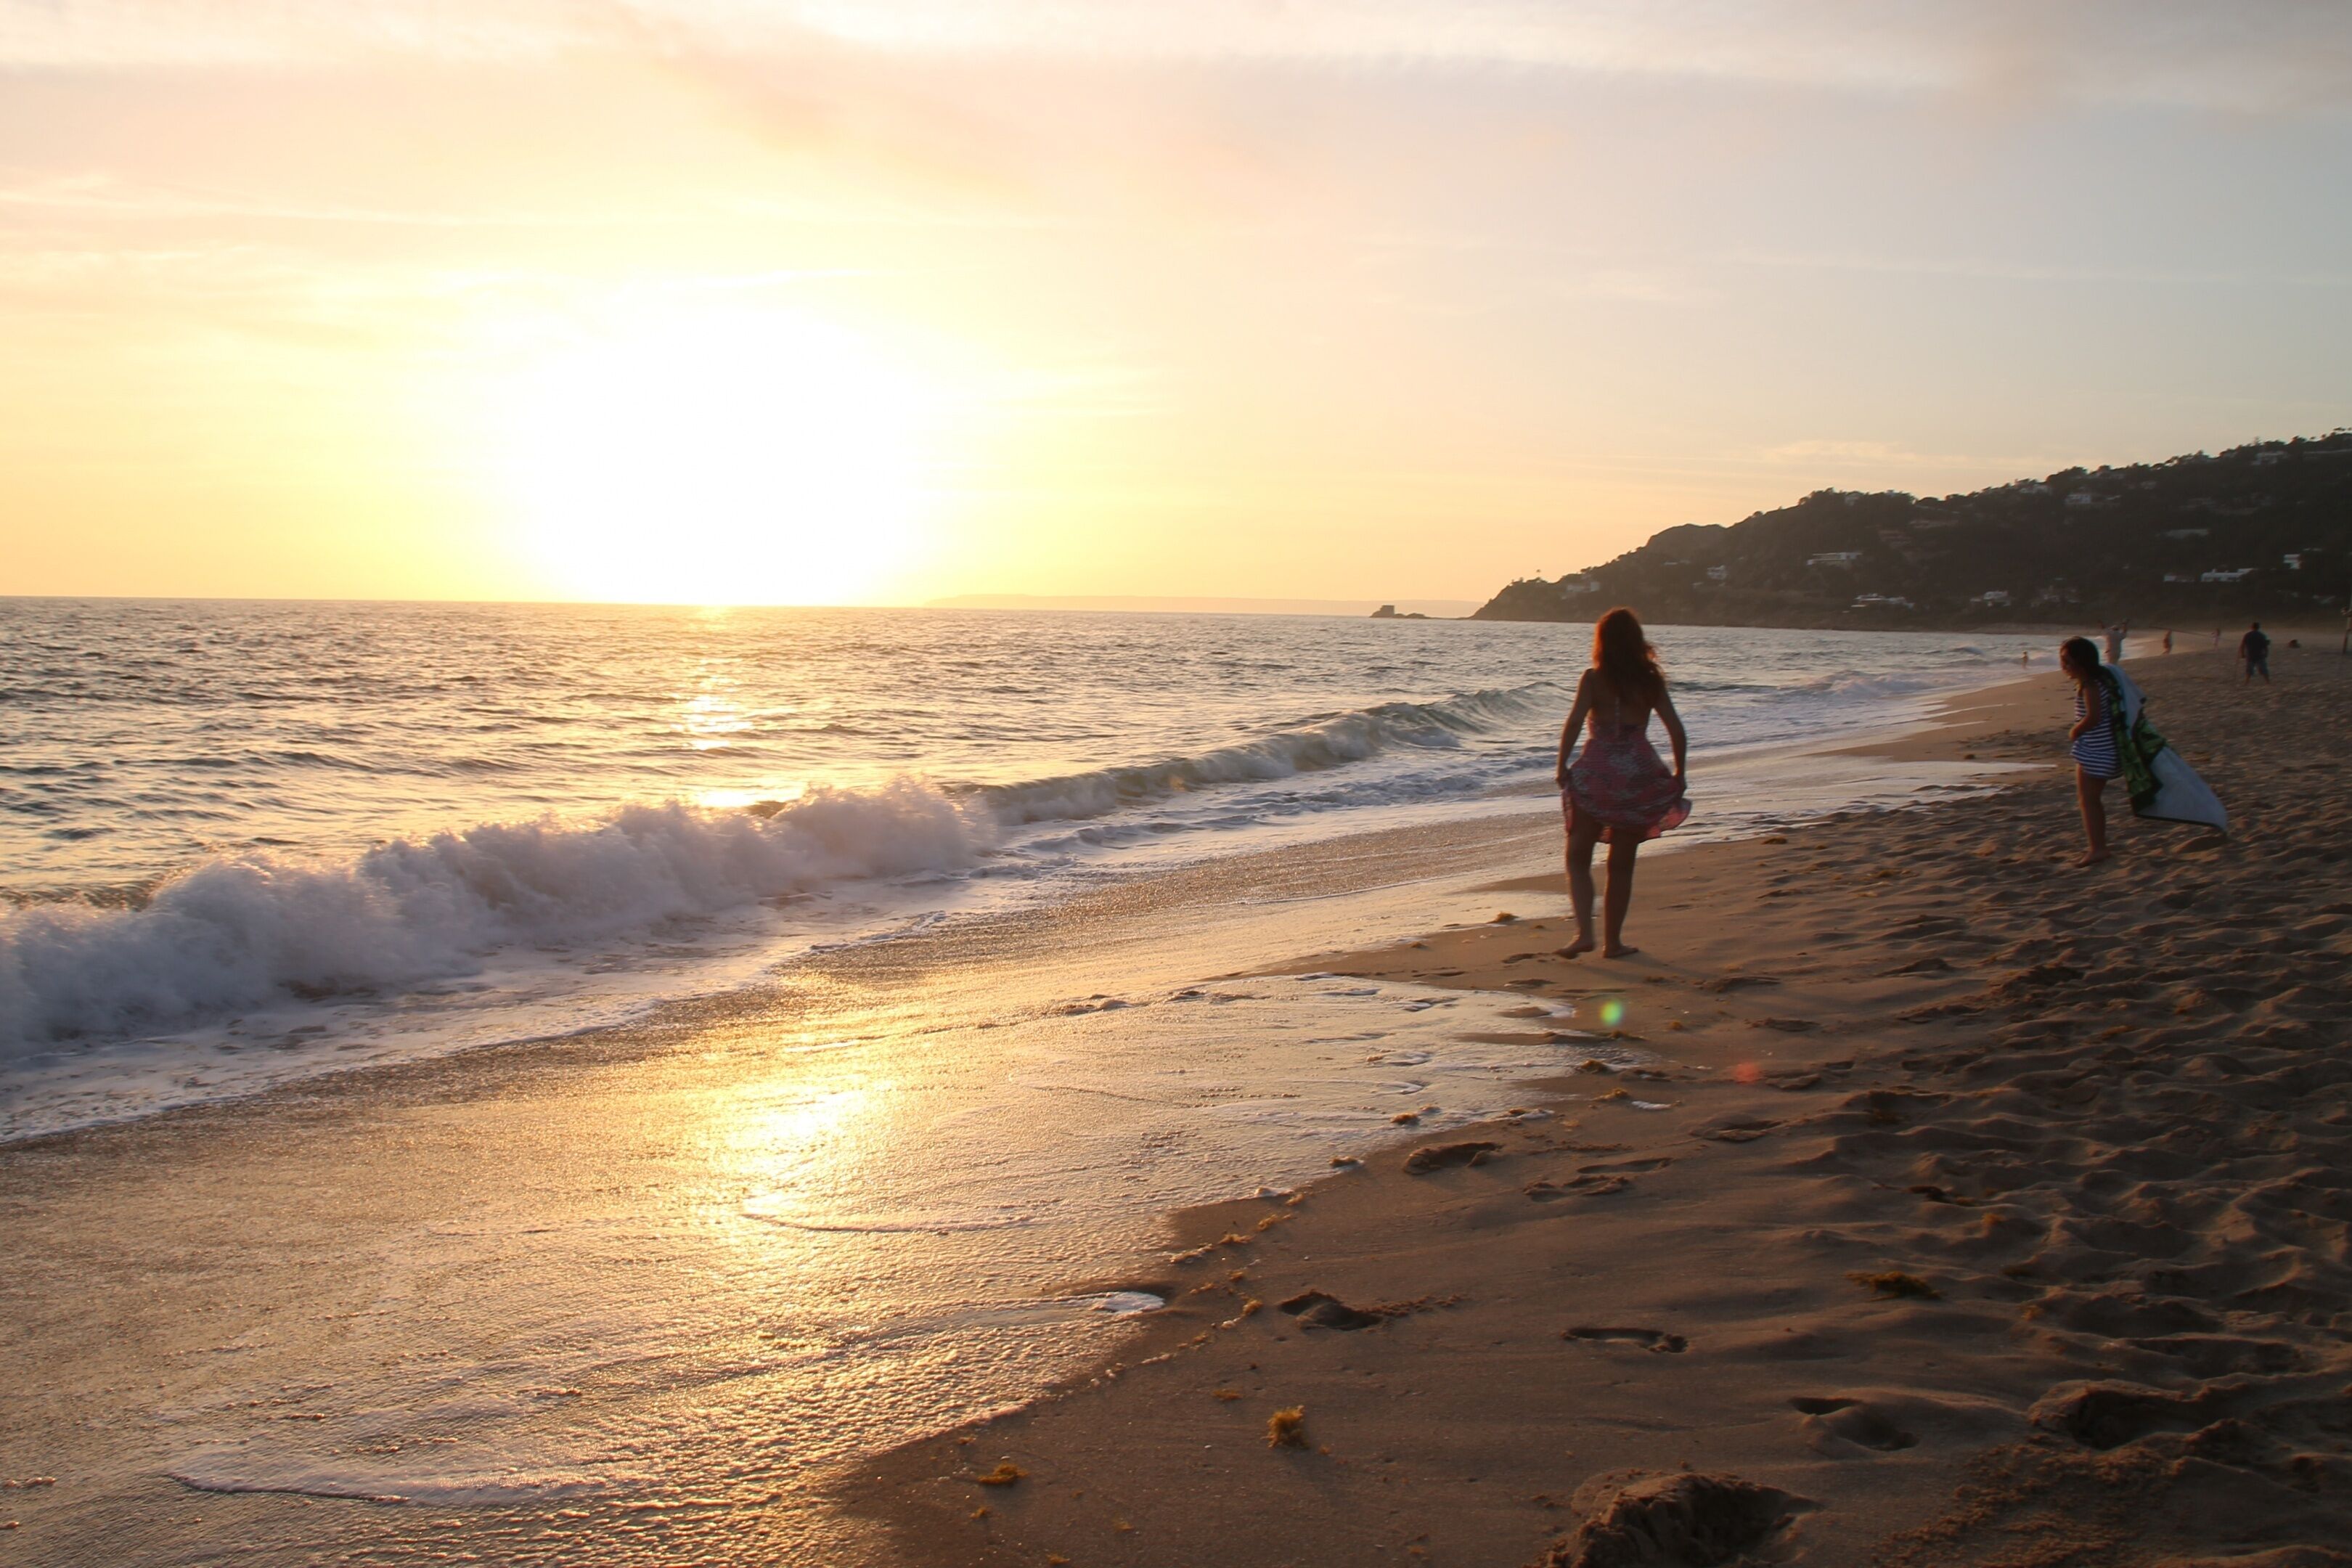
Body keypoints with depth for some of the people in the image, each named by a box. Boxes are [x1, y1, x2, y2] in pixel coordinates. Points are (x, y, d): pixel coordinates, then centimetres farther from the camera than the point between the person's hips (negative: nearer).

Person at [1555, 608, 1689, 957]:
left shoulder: (1594, 678, -1)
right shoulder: (1652, 680, 7)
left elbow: (1574, 722, -14)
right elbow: (1677, 731, 3)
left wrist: (1562, 765, -7)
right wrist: (1679, 774, 12)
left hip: (1597, 772, -3)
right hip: (1640, 774, 3)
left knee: (1578, 856, 8)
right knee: (1622, 864, 14)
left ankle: (1584, 932, -10)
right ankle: (1612, 941, 15)